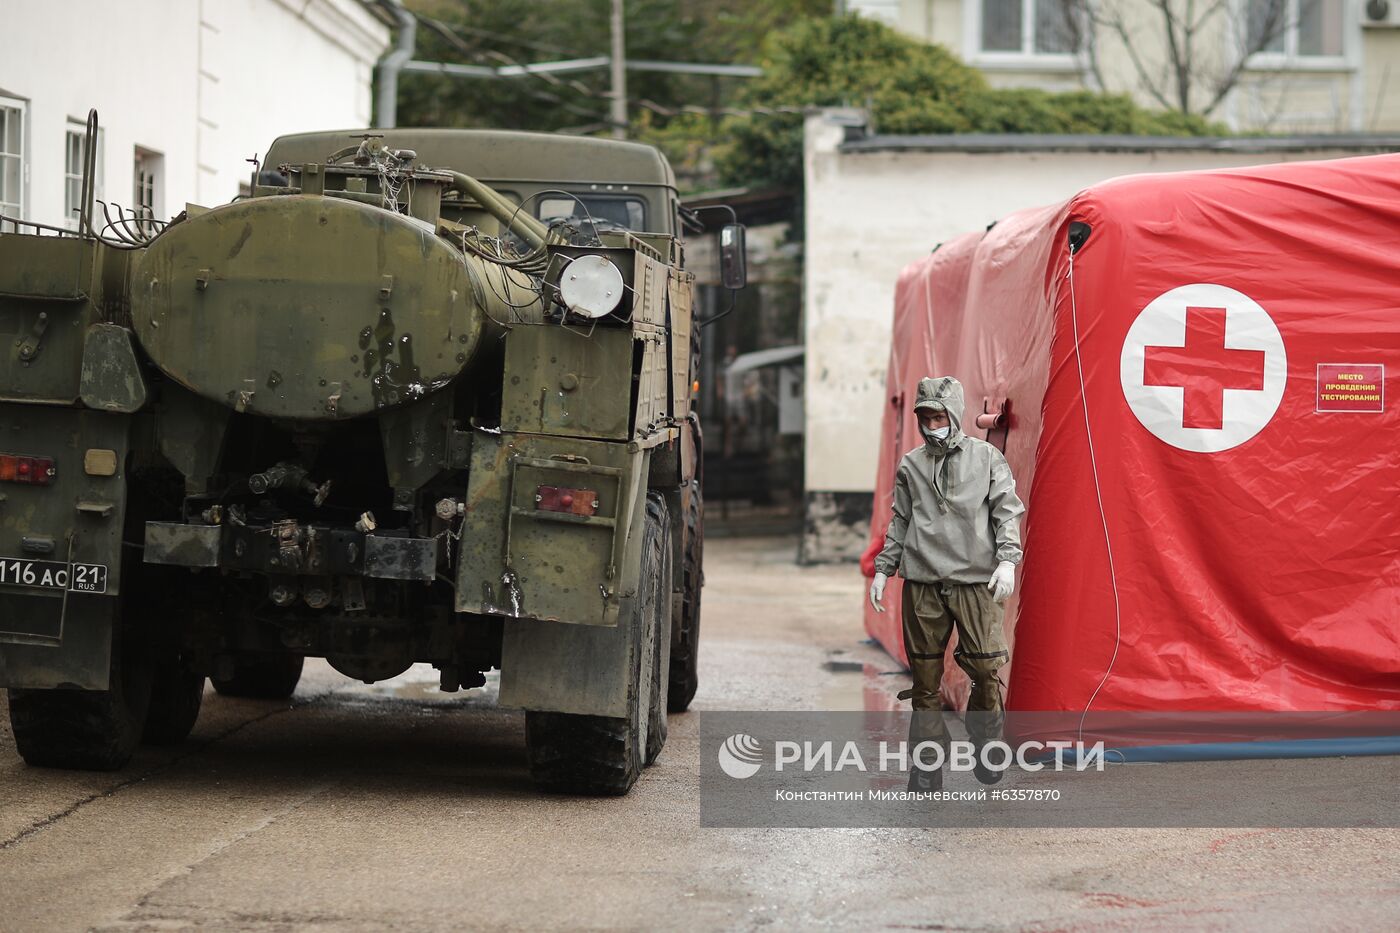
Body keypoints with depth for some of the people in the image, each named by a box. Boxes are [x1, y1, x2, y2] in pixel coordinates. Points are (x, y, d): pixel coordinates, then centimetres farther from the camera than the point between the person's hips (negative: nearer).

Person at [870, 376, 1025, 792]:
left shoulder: (986, 457, 7)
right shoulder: (910, 465, 14)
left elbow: (1007, 511, 4)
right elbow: (899, 522, 20)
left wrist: (1007, 560, -8)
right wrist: (883, 570, 15)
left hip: (975, 581, -2)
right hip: (921, 585, 2)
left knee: (987, 670, -8)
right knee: (925, 677, 1)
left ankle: (985, 749, 14)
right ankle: (927, 768, 7)